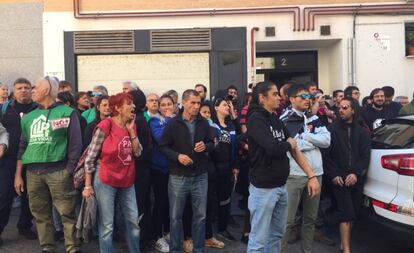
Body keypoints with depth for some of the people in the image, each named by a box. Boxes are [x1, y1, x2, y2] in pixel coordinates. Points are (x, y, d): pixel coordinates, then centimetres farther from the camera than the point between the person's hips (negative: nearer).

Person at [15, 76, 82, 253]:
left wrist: (69, 172, -9)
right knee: (41, 214, 9)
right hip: (33, 172, 5)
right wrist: (18, 175, 15)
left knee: (67, 213, -4)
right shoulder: (29, 117, 16)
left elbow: (75, 144, -4)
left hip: (58, 171, -5)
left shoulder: (67, 113, -1)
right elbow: (23, 146, 19)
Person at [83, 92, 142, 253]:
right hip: (106, 182, -6)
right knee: (106, 226, 3)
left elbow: (137, 153, 3)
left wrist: (131, 131, -6)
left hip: (127, 182, 6)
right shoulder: (105, 126, -13)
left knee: (133, 222, 13)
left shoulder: (132, 126, 7)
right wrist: (88, 185, -9)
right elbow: (90, 157, -10)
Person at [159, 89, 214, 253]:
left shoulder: (204, 123, 2)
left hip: (200, 176, 3)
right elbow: (163, 147, -4)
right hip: (178, 177, -2)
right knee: (176, 216, 8)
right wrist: (177, 156, -19)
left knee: (200, 215, 11)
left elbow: (211, 143, 12)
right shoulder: (173, 124, -6)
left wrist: (206, 146, -11)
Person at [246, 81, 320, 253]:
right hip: (263, 187, -8)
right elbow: (273, 147, -27)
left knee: (277, 234, 18)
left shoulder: (277, 120, 11)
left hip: (281, 186, 8)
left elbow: (295, 150, 10)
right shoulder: (256, 119, -13)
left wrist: (311, 176, 3)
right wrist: (289, 144, -6)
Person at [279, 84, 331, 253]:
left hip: (316, 173, 6)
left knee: (311, 217, 15)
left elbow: (327, 140, 1)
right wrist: (314, 140, -7)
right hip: (294, 174, -6)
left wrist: (305, 135, -10)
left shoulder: (314, 118, 13)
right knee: (288, 220, -2)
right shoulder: (285, 119, -4)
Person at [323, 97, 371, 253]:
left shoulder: (362, 132, 10)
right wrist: (333, 174, -9)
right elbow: (326, 155, -1)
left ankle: (345, 240, 21)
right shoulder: (332, 129, 2)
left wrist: (356, 173, -11)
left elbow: (365, 156, 3)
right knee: (346, 212, -10)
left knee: (354, 212, 6)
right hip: (339, 178, -3)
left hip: (356, 178, 3)